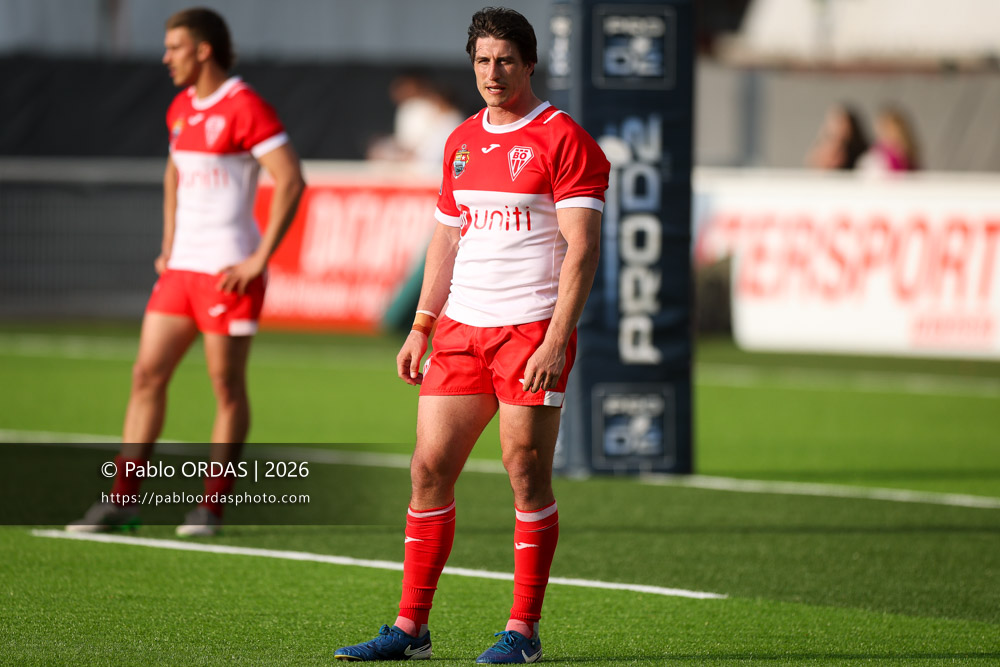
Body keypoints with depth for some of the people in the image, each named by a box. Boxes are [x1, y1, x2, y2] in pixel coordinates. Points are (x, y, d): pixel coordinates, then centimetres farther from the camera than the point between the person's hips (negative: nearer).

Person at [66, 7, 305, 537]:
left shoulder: (245, 108, -13)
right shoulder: (182, 107, 12)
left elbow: (291, 180, -17)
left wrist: (259, 259, -17)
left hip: (228, 270, -8)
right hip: (182, 268, 8)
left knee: (227, 388, 0)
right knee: (147, 375, 4)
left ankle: (212, 505, 8)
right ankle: (122, 499, 6)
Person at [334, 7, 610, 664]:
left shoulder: (563, 139, -6)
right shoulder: (462, 142, 15)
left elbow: (581, 248, -12)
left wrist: (555, 341, -19)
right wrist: (422, 326, 14)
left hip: (533, 330, -6)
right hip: (461, 329, 6)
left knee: (527, 474, -4)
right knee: (429, 468, 2)